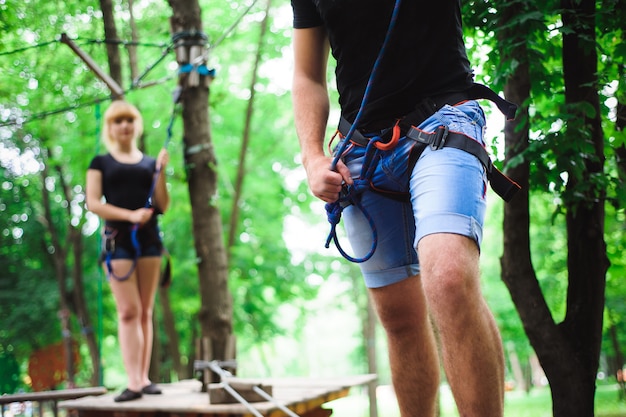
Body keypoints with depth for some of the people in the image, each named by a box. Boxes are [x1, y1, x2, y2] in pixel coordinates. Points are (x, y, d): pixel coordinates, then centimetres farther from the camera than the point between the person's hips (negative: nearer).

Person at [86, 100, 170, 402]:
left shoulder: (149, 162, 15)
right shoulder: (101, 163, 9)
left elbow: (163, 206, 8)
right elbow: (93, 202, -3)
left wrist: (161, 171, -5)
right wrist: (130, 215, -15)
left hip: (149, 238, 3)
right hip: (118, 239, -2)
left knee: (145, 312, 2)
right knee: (128, 311, -9)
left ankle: (144, 377, 5)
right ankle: (133, 381, -11)